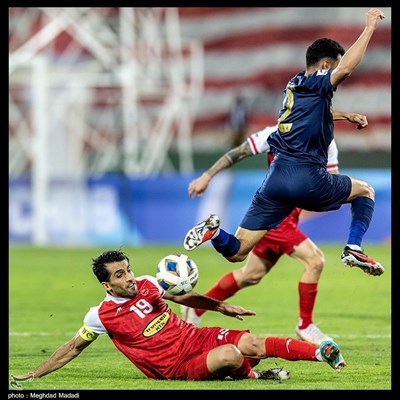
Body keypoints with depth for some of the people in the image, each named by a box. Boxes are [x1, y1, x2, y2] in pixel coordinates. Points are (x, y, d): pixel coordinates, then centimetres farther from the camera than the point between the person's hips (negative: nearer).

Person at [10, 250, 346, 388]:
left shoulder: (146, 284, 5)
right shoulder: (102, 316, -8)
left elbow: (182, 296, 22)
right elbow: (73, 348, 3)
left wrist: (222, 306, 19)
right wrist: (33, 375, 1)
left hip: (199, 338, 5)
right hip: (178, 367, -5)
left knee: (252, 343, -14)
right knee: (231, 356, -32)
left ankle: (321, 352, -8)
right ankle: (250, 374, -3)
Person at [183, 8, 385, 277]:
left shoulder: (294, 85, 21)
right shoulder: (315, 84, -2)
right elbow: (346, 68, -23)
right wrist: (369, 28, -16)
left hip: (276, 177, 6)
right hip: (307, 179, -6)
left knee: (235, 252, 6)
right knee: (365, 191, 21)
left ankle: (214, 231, -24)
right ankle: (354, 249, 3)